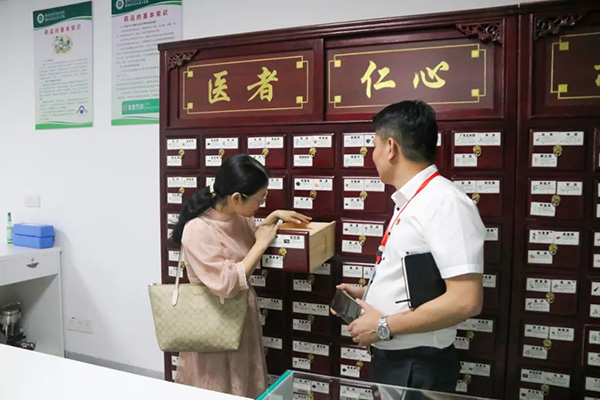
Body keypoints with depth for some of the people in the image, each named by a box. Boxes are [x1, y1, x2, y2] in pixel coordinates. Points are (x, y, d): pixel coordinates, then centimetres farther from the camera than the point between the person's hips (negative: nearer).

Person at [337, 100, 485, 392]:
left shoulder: (445, 202, -22)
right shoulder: (410, 201, 6)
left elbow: (466, 301, -28)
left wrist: (383, 326, -22)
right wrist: (366, 294, 7)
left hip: (416, 367, -8)